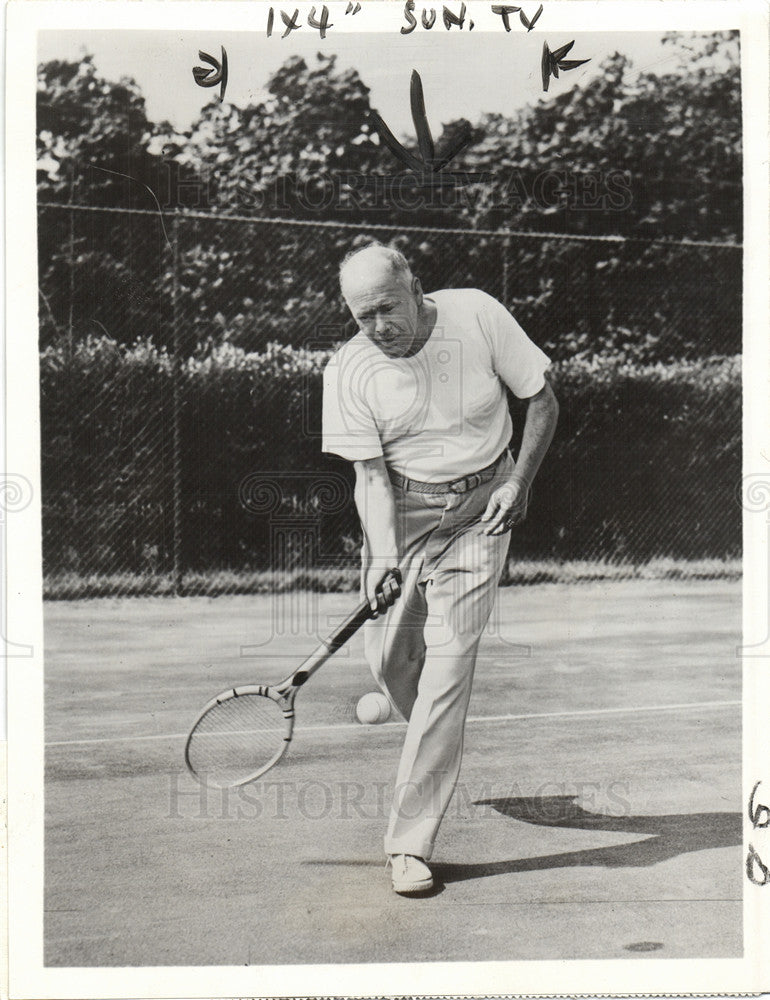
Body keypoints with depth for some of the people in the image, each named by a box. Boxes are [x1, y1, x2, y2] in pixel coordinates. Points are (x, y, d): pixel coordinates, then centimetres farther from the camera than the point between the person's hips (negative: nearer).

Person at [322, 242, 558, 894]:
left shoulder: (478, 316, -11)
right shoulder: (349, 370, -10)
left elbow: (543, 402, -1)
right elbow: (371, 474, -12)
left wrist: (519, 483, -10)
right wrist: (382, 558, -26)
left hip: (479, 509, -2)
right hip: (401, 510, 2)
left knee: (449, 660, -12)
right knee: (388, 657, -1)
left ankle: (411, 842, -8)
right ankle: (440, 752, 36)